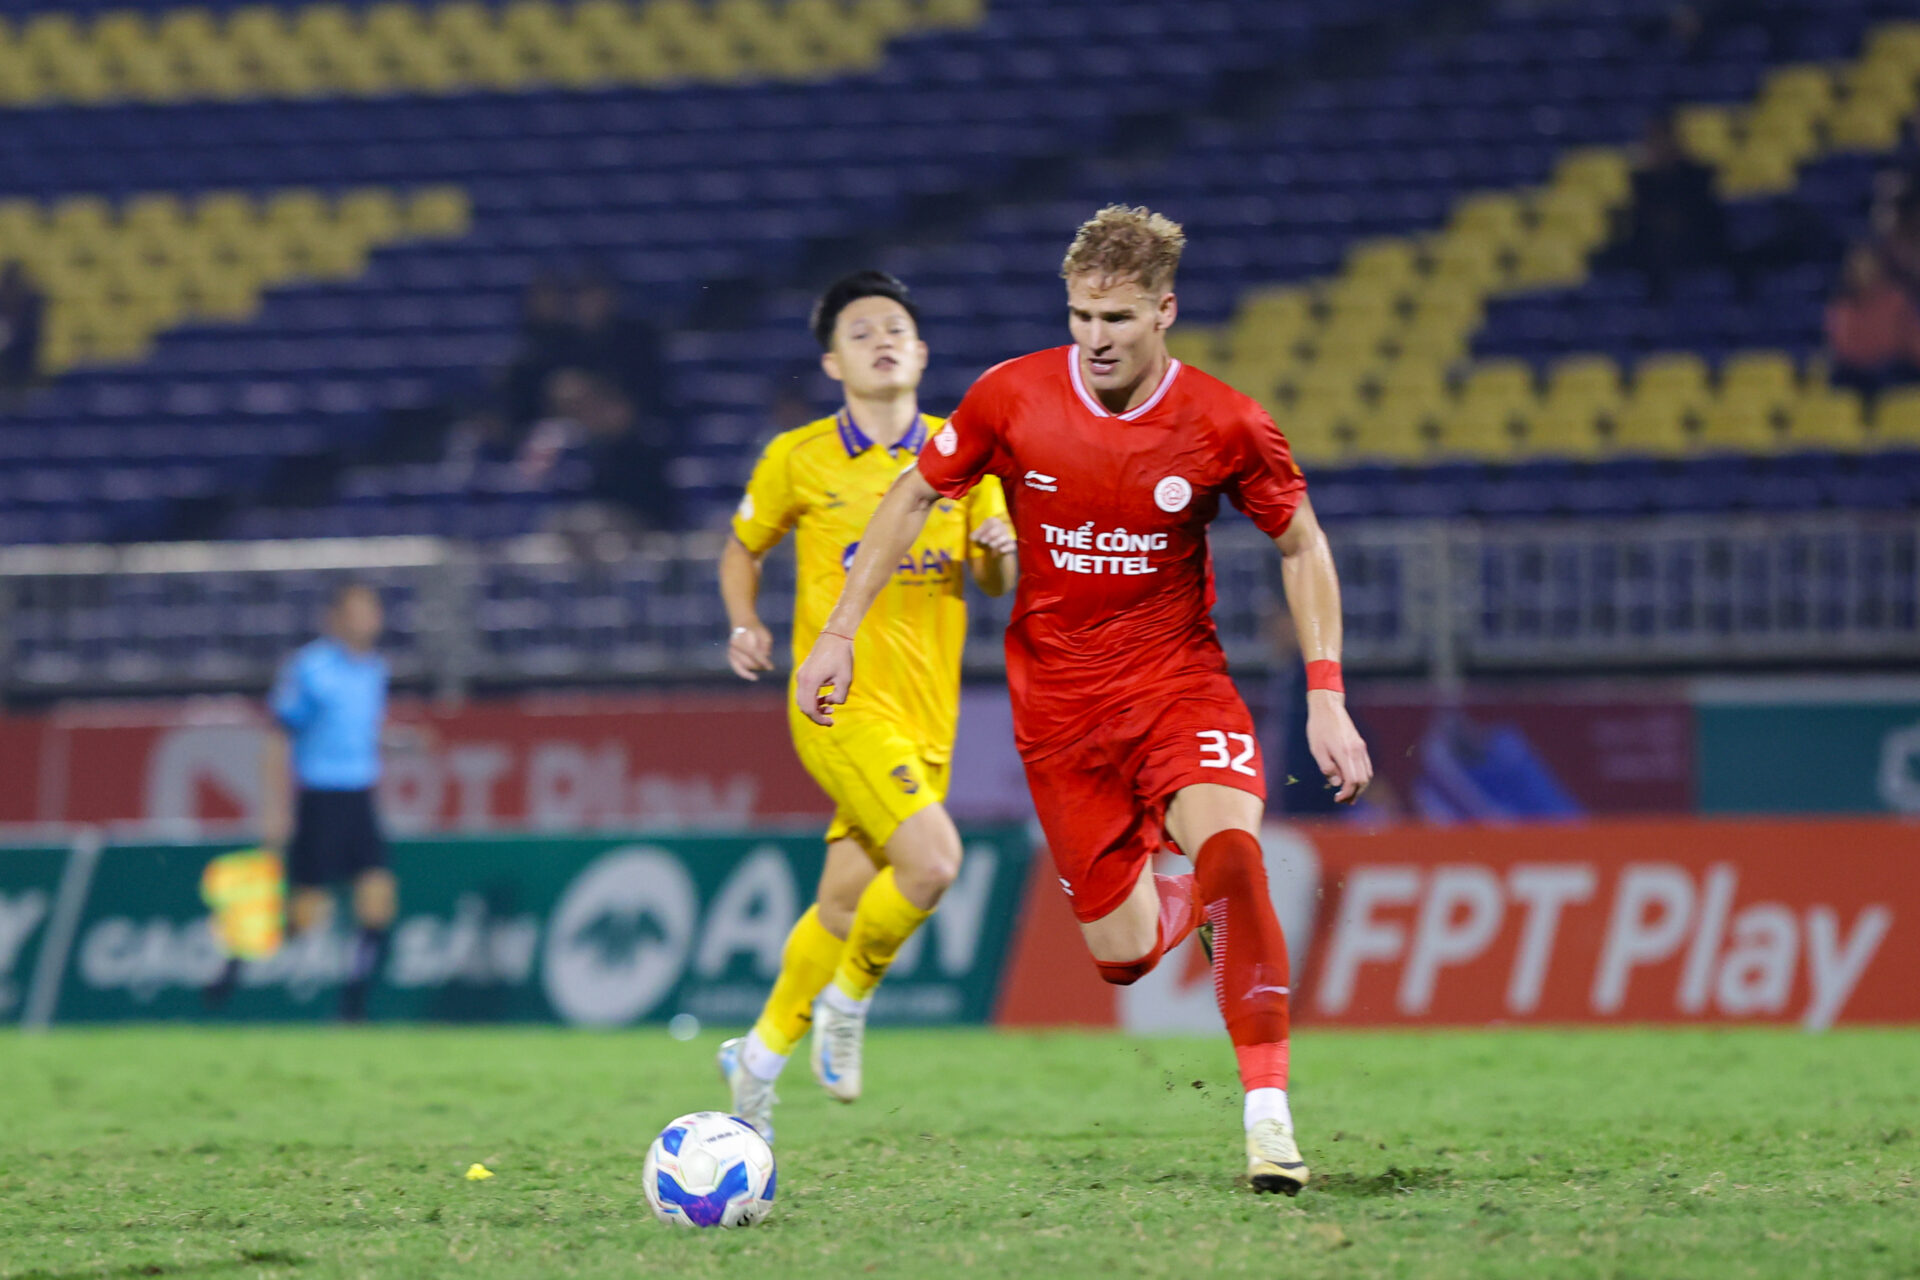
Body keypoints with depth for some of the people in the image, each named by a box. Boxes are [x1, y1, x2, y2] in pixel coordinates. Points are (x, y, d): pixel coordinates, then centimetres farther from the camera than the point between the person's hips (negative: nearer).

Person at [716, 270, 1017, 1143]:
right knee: (932, 859, -24)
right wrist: (745, 625, -4)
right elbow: (743, 549, 14)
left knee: (845, 904, 8)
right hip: (840, 703, -4)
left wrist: (1000, 552, -9)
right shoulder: (799, 459, -1)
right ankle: (848, 999, 0)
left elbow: (996, 582, 14)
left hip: (926, 712, 5)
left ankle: (761, 1054, 28)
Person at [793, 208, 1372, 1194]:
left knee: (1228, 844, -31)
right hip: (1057, 701, 1)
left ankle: (1268, 1114, -27)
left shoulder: (1224, 426, -12)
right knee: (1123, 958, 1)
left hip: (1178, 678, -1)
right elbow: (914, 496, 5)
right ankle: (1190, 906, 42)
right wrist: (839, 631, 1)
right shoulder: (1011, 398, -10)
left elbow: (1300, 544, 3)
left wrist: (1326, 697, -5)